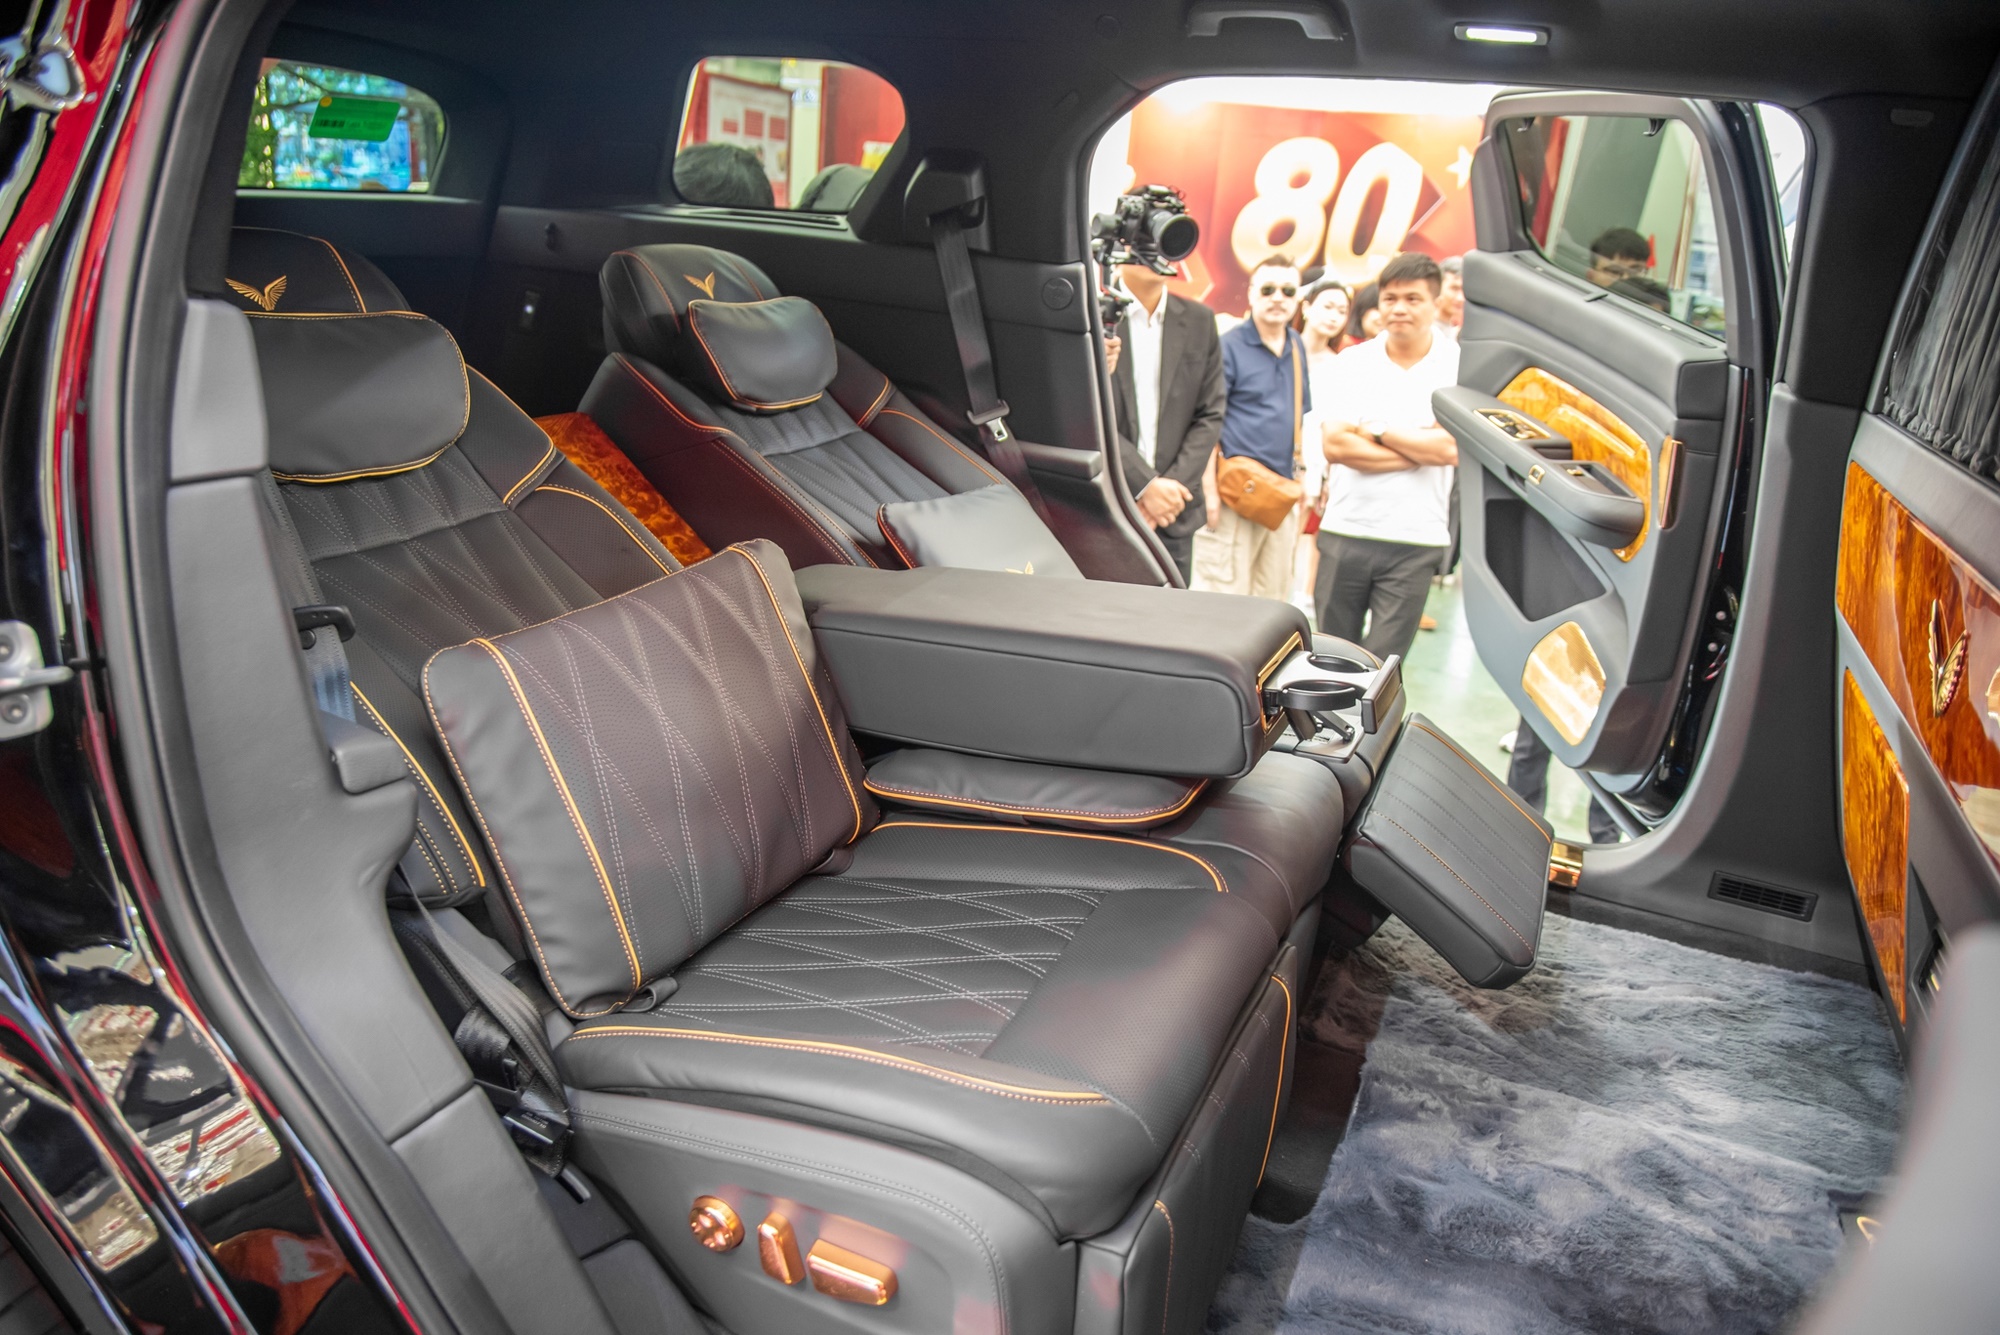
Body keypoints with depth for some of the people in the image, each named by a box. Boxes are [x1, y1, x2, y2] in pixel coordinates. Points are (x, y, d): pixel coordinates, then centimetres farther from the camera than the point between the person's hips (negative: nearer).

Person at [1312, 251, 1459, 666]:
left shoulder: (1459, 365, 0)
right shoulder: (1353, 361, 4)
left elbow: (1450, 448, -12)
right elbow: (1333, 443, -7)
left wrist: (1375, 429, -6)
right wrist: (1419, 449, -9)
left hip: (1415, 540, -2)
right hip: (1345, 529, 2)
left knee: (1382, 665, 2)